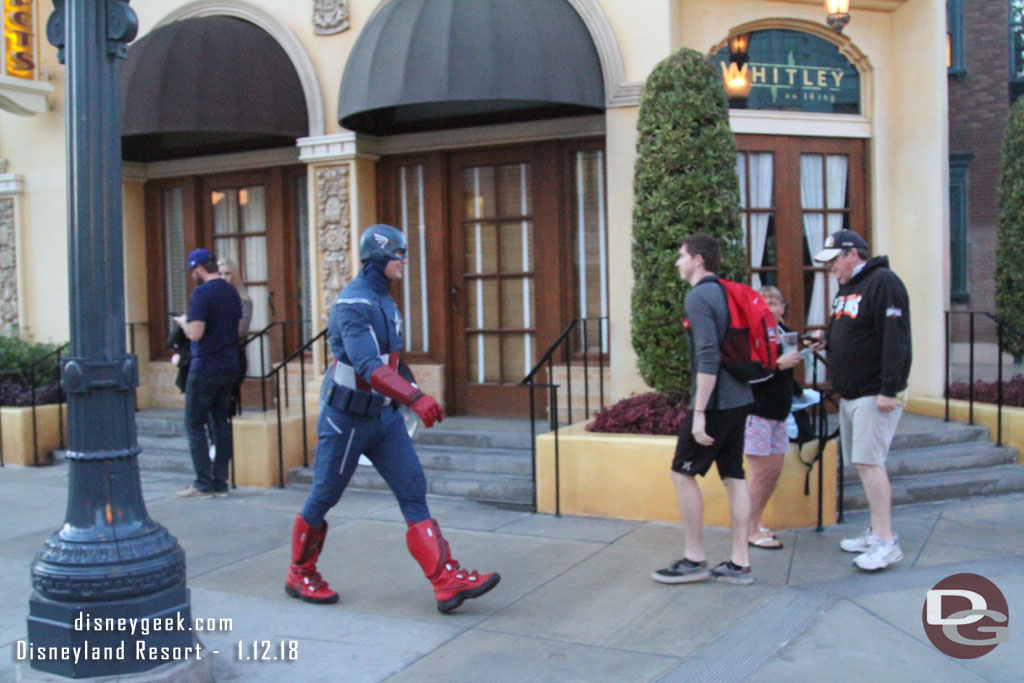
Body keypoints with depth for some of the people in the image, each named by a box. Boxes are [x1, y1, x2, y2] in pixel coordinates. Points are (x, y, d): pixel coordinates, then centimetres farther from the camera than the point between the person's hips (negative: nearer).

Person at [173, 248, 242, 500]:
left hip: (205, 368, -7)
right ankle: (220, 482, 12)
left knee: (194, 425, 1)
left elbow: (195, 333, -19)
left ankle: (203, 484, 0)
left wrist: (183, 321, 1)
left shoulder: (201, 293, -14)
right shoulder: (232, 292, 10)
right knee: (222, 422, 10)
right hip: (229, 367, 7)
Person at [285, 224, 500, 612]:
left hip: (383, 415, 8)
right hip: (346, 417, -8)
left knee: (413, 491, -2)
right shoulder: (354, 303, -20)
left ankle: (448, 582, -6)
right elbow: (368, 366, -33)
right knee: (323, 498, 8)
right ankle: (299, 576, 29)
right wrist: (415, 397, -42)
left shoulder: (384, 300, 9)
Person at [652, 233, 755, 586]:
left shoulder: (699, 297, -14)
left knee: (683, 473, 1)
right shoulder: (726, 293, 14)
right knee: (733, 476, 10)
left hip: (715, 401, -9)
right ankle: (740, 563, 14)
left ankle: (694, 559, 8)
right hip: (738, 399, 9)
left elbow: (709, 357, -23)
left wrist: (699, 412, -22)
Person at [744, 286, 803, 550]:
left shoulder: (786, 334, 11)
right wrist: (779, 363, -25)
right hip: (756, 412, -8)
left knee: (774, 471, 12)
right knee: (760, 473, -3)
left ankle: (756, 521, 27)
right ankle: (752, 531, 8)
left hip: (779, 412, 8)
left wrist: (798, 392, 21)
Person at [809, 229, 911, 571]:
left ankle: (886, 542, -8)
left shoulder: (883, 282, -13)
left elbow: (895, 338, -21)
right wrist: (826, 342, 5)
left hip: (875, 393, -9)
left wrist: (889, 389, -25)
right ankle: (876, 532, 21)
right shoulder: (845, 288, 16)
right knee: (862, 463, 12)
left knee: (869, 462, -12)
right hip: (850, 393, 9)